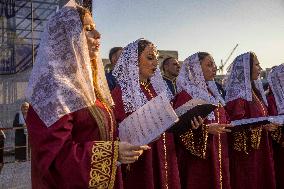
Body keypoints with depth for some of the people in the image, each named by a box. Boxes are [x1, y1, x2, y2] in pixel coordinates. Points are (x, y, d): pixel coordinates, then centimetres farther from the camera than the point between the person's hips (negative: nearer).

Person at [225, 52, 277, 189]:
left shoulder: (254, 88, 13)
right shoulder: (237, 91, -13)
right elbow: (236, 121, -21)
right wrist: (262, 125, -27)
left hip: (261, 146, 8)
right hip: (245, 149, -8)